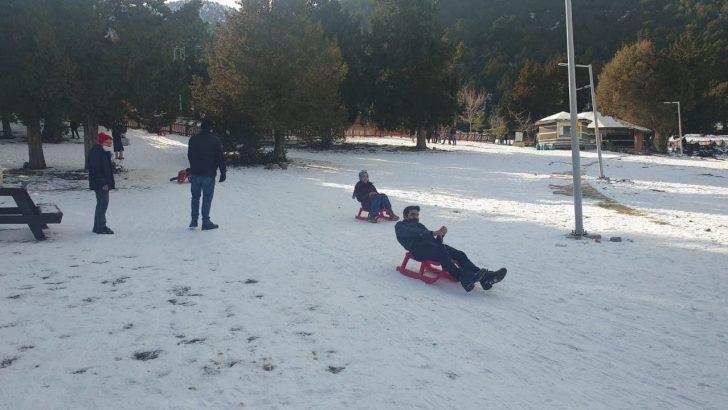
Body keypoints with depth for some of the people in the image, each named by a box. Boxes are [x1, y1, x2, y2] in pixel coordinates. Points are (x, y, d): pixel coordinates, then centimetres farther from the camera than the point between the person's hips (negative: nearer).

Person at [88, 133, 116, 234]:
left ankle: (98, 227, 23)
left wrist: (111, 183, 17)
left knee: (103, 204, 14)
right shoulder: (96, 152, -15)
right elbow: (96, 170, -21)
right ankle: (100, 227, -5)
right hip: (100, 184, -10)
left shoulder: (106, 152, 16)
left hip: (105, 183, 10)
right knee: (102, 204, -9)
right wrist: (103, 183, -23)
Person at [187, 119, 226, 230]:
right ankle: (206, 222, 1)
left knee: (195, 197, 14)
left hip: (195, 173, 3)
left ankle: (194, 221, 15)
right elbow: (220, 158, -7)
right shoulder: (215, 141, -7)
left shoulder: (193, 139, 4)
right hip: (209, 175, -3)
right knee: (207, 198, 1)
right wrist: (223, 172, -1)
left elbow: (189, 156, 13)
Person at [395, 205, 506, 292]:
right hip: (417, 248, -6)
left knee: (460, 254, -20)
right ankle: (465, 279, -55)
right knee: (442, 253, -37)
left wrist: (439, 235, 1)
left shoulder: (420, 226, 42)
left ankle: (484, 277, -37)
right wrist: (433, 233, -15)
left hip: (431, 246, 6)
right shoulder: (400, 226, 23)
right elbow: (412, 233, -3)